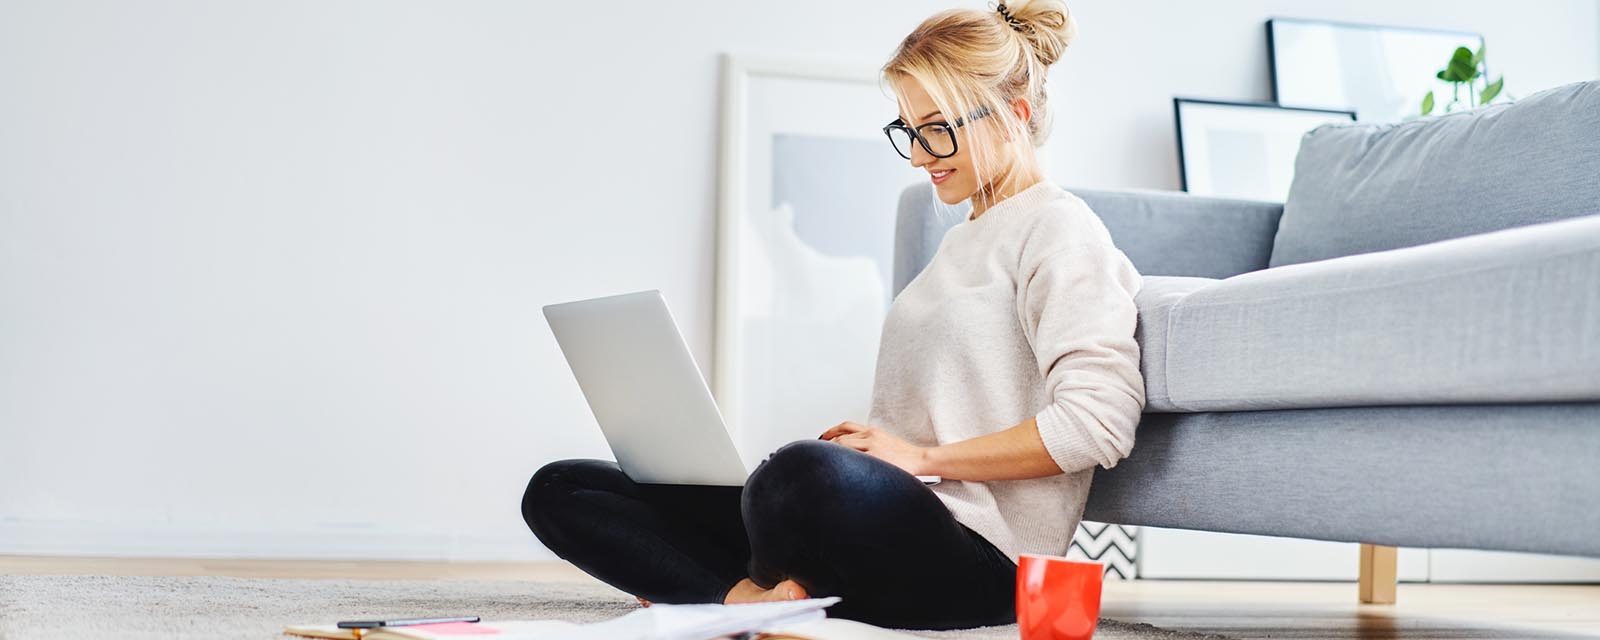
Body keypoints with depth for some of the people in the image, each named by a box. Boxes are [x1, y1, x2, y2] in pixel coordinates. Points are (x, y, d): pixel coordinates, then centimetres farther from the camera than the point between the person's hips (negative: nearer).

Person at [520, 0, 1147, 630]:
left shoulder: (1059, 229, -2)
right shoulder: (962, 241, 27)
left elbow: (1098, 422, -16)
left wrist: (923, 457, -12)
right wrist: (870, 439, 8)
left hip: (977, 562, -10)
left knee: (810, 474, -46)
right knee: (559, 491, 0)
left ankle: (765, 592, -14)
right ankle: (752, 598, -22)